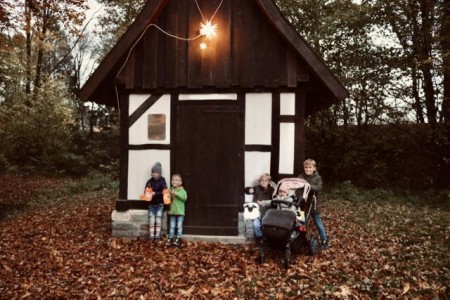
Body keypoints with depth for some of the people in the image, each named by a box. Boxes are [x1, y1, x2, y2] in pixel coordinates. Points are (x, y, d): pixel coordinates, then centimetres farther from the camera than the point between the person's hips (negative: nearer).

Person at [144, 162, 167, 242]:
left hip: (159, 204, -2)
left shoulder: (162, 181, -8)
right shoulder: (150, 181, 0)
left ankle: (157, 235, 11)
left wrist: (155, 194, -22)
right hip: (151, 203, 2)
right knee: (151, 219, 2)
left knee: (158, 219, 2)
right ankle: (151, 235, 9)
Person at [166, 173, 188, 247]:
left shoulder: (182, 190, -4)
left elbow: (185, 198, -19)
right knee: (172, 226, 10)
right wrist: (169, 197, -11)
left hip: (180, 211, -3)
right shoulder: (171, 190, 7)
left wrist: (176, 194, -23)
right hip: (172, 211, 3)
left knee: (179, 226, 1)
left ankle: (178, 239, 7)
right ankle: (170, 238, 16)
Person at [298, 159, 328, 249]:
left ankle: (324, 240, 20)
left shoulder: (317, 178, -5)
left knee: (318, 223, 8)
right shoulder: (301, 176, 0)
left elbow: (319, 188, -21)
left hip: (313, 204, -2)